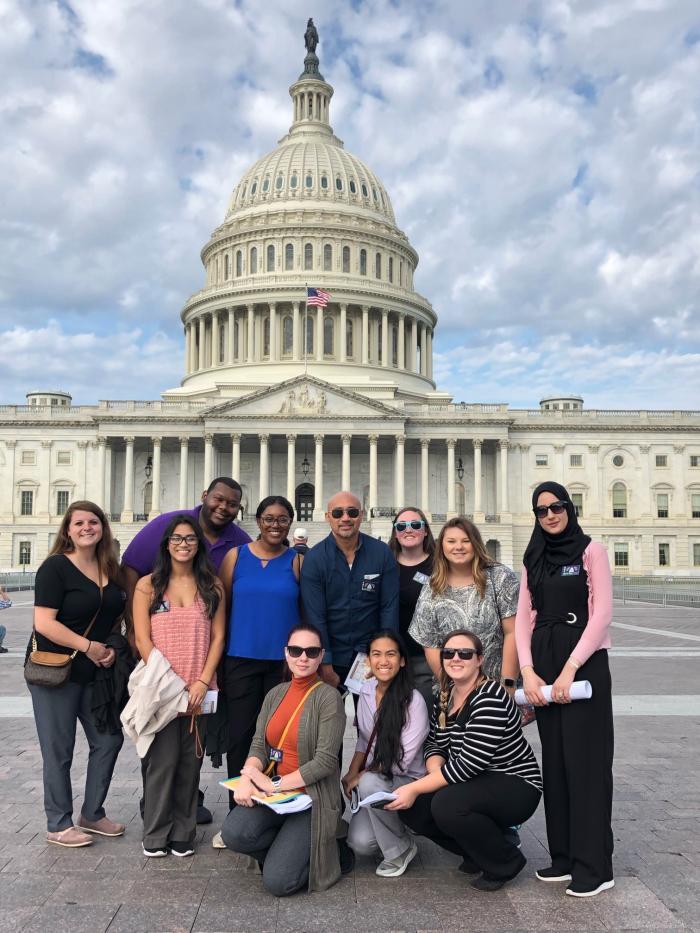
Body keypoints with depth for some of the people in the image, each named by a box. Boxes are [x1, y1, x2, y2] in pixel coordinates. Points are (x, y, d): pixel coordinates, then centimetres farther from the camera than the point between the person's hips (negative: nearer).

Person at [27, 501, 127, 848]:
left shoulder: (111, 571, 8)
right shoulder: (55, 567, -12)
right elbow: (44, 623, -19)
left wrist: (112, 648, 0)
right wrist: (88, 646, -20)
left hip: (96, 673, 7)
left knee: (109, 740, 10)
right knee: (59, 751, 3)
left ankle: (92, 814, 28)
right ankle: (59, 825, 19)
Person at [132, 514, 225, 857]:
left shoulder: (212, 586, 7)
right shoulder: (148, 585, 2)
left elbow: (218, 637, 4)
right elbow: (142, 640, -2)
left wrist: (202, 682, -8)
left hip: (199, 691, 2)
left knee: (190, 760, 7)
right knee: (162, 759, -3)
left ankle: (183, 834, 20)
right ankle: (155, 835, 13)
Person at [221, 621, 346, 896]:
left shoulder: (328, 697, -10)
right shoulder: (275, 694, 9)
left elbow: (325, 761, -15)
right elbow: (259, 745, 2)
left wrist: (274, 784, -17)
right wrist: (247, 778, -19)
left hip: (311, 798, -5)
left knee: (277, 881, -17)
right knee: (233, 833, -24)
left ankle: (307, 850, 15)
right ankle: (286, 849, 7)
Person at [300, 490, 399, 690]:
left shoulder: (382, 553, -6)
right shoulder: (314, 559, -9)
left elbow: (390, 608, -5)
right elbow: (315, 616, -11)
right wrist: (326, 667, -14)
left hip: (371, 654, 1)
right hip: (331, 658, -1)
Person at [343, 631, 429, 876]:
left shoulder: (413, 700, -18)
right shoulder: (366, 690, 0)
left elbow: (403, 760, -17)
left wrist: (361, 775, -10)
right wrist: (352, 773, -4)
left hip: (407, 780, -4)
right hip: (370, 775, 4)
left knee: (369, 783, -35)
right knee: (361, 843, -19)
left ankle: (401, 849, -11)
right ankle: (390, 823, 16)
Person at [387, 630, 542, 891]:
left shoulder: (490, 698, -23)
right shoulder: (446, 696, 3)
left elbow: (468, 763, -28)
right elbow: (434, 744, 6)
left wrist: (415, 788, -24)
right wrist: (436, 771, -17)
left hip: (516, 786, -8)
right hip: (476, 783, 8)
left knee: (446, 805, -31)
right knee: (413, 808, -12)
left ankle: (505, 863, -3)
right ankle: (478, 853, 13)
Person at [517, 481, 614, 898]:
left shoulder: (591, 551, -2)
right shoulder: (533, 559, 12)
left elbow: (603, 613, -10)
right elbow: (523, 617, 7)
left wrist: (570, 670, -15)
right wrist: (527, 671, -6)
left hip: (584, 662, -5)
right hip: (543, 665, 5)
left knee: (585, 760, -3)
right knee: (554, 760, 9)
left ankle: (594, 866, 6)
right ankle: (564, 856, 19)